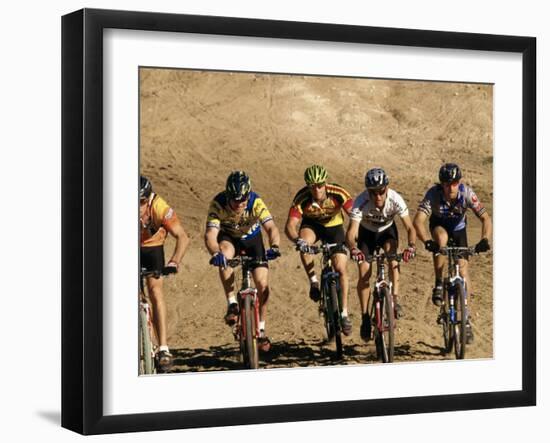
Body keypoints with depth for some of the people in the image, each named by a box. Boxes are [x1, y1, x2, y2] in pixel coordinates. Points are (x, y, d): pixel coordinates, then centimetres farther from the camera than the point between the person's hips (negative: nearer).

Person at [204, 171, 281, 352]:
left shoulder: (256, 202, -32)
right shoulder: (218, 204, -32)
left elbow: (271, 228, -40)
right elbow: (211, 234, -41)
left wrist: (274, 246, -60)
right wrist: (215, 253, -61)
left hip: (252, 238, 1)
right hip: (229, 238, -1)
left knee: (262, 285, -8)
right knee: (224, 255, -37)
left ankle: (261, 329, 12)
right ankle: (232, 305, -28)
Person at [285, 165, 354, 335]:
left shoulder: (338, 193, -32)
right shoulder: (301, 199, -32)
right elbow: (290, 226, -37)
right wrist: (297, 240, -57)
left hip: (334, 226, 0)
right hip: (311, 225, 0)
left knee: (341, 269, -8)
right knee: (304, 243, -35)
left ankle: (344, 313, 4)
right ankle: (314, 281, -15)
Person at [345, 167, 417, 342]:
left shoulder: (395, 199, -33)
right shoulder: (360, 202, -35)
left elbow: (410, 227, -31)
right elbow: (351, 231, -41)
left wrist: (411, 246, -51)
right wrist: (353, 249, -62)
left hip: (387, 230, 0)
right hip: (366, 232, 0)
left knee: (392, 254, -32)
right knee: (364, 274, -14)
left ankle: (395, 299, -22)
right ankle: (365, 317, -1)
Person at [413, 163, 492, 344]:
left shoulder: (467, 193, -31)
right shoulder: (433, 194, -34)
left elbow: (485, 218, -33)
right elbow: (418, 221, -42)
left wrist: (485, 239, -51)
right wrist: (427, 241, -59)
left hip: (458, 227, 1)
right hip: (439, 225, -1)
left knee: (463, 268, -8)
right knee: (441, 238, -37)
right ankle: (438, 284, -19)